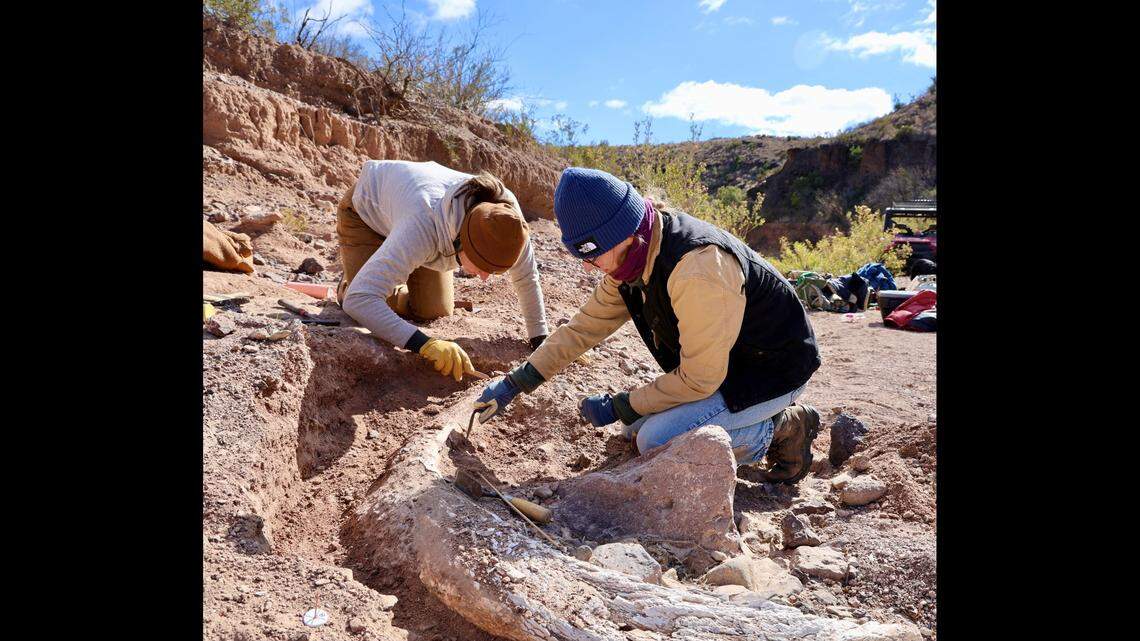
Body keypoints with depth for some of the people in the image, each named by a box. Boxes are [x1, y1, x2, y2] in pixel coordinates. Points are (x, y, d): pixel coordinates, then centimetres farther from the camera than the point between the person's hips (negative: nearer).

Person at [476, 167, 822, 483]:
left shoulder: (697, 270, -36)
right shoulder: (632, 256, -7)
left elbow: (698, 379, -28)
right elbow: (585, 325, 4)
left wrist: (619, 407, -16)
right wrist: (515, 382, 2)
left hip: (774, 368, -9)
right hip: (720, 362, 9)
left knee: (656, 440, -20)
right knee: (637, 427, 11)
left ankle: (782, 429, -3)